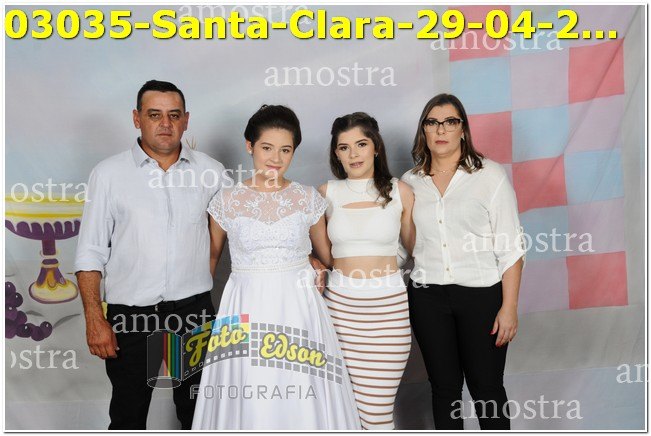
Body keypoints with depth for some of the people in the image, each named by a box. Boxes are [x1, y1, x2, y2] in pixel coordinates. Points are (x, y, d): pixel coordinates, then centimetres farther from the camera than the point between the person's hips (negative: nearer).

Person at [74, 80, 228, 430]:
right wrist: (94, 318, -6)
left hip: (194, 309, 1)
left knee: (198, 412, 16)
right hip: (130, 313, -1)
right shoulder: (109, 173, -2)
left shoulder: (211, 172, 1)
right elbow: (90, 252, -1)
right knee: (128, 415, 15)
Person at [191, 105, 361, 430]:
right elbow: (211, 256, 12)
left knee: (302, 402, 5)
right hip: (246, 311, 0)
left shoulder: (309, 199, 2)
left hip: (299, 308, 1)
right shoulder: (226, 201, 0)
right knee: (247, 403, 6)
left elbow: (328, 256, 14)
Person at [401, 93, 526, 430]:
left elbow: (511, 247, -5)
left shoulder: (490, 175, -3)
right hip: (427, 297, 3)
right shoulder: (409, 183, 6)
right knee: (444, 387, 13)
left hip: (481, 293, -3)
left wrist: (509, 307, -10)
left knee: (486, 388, 6)